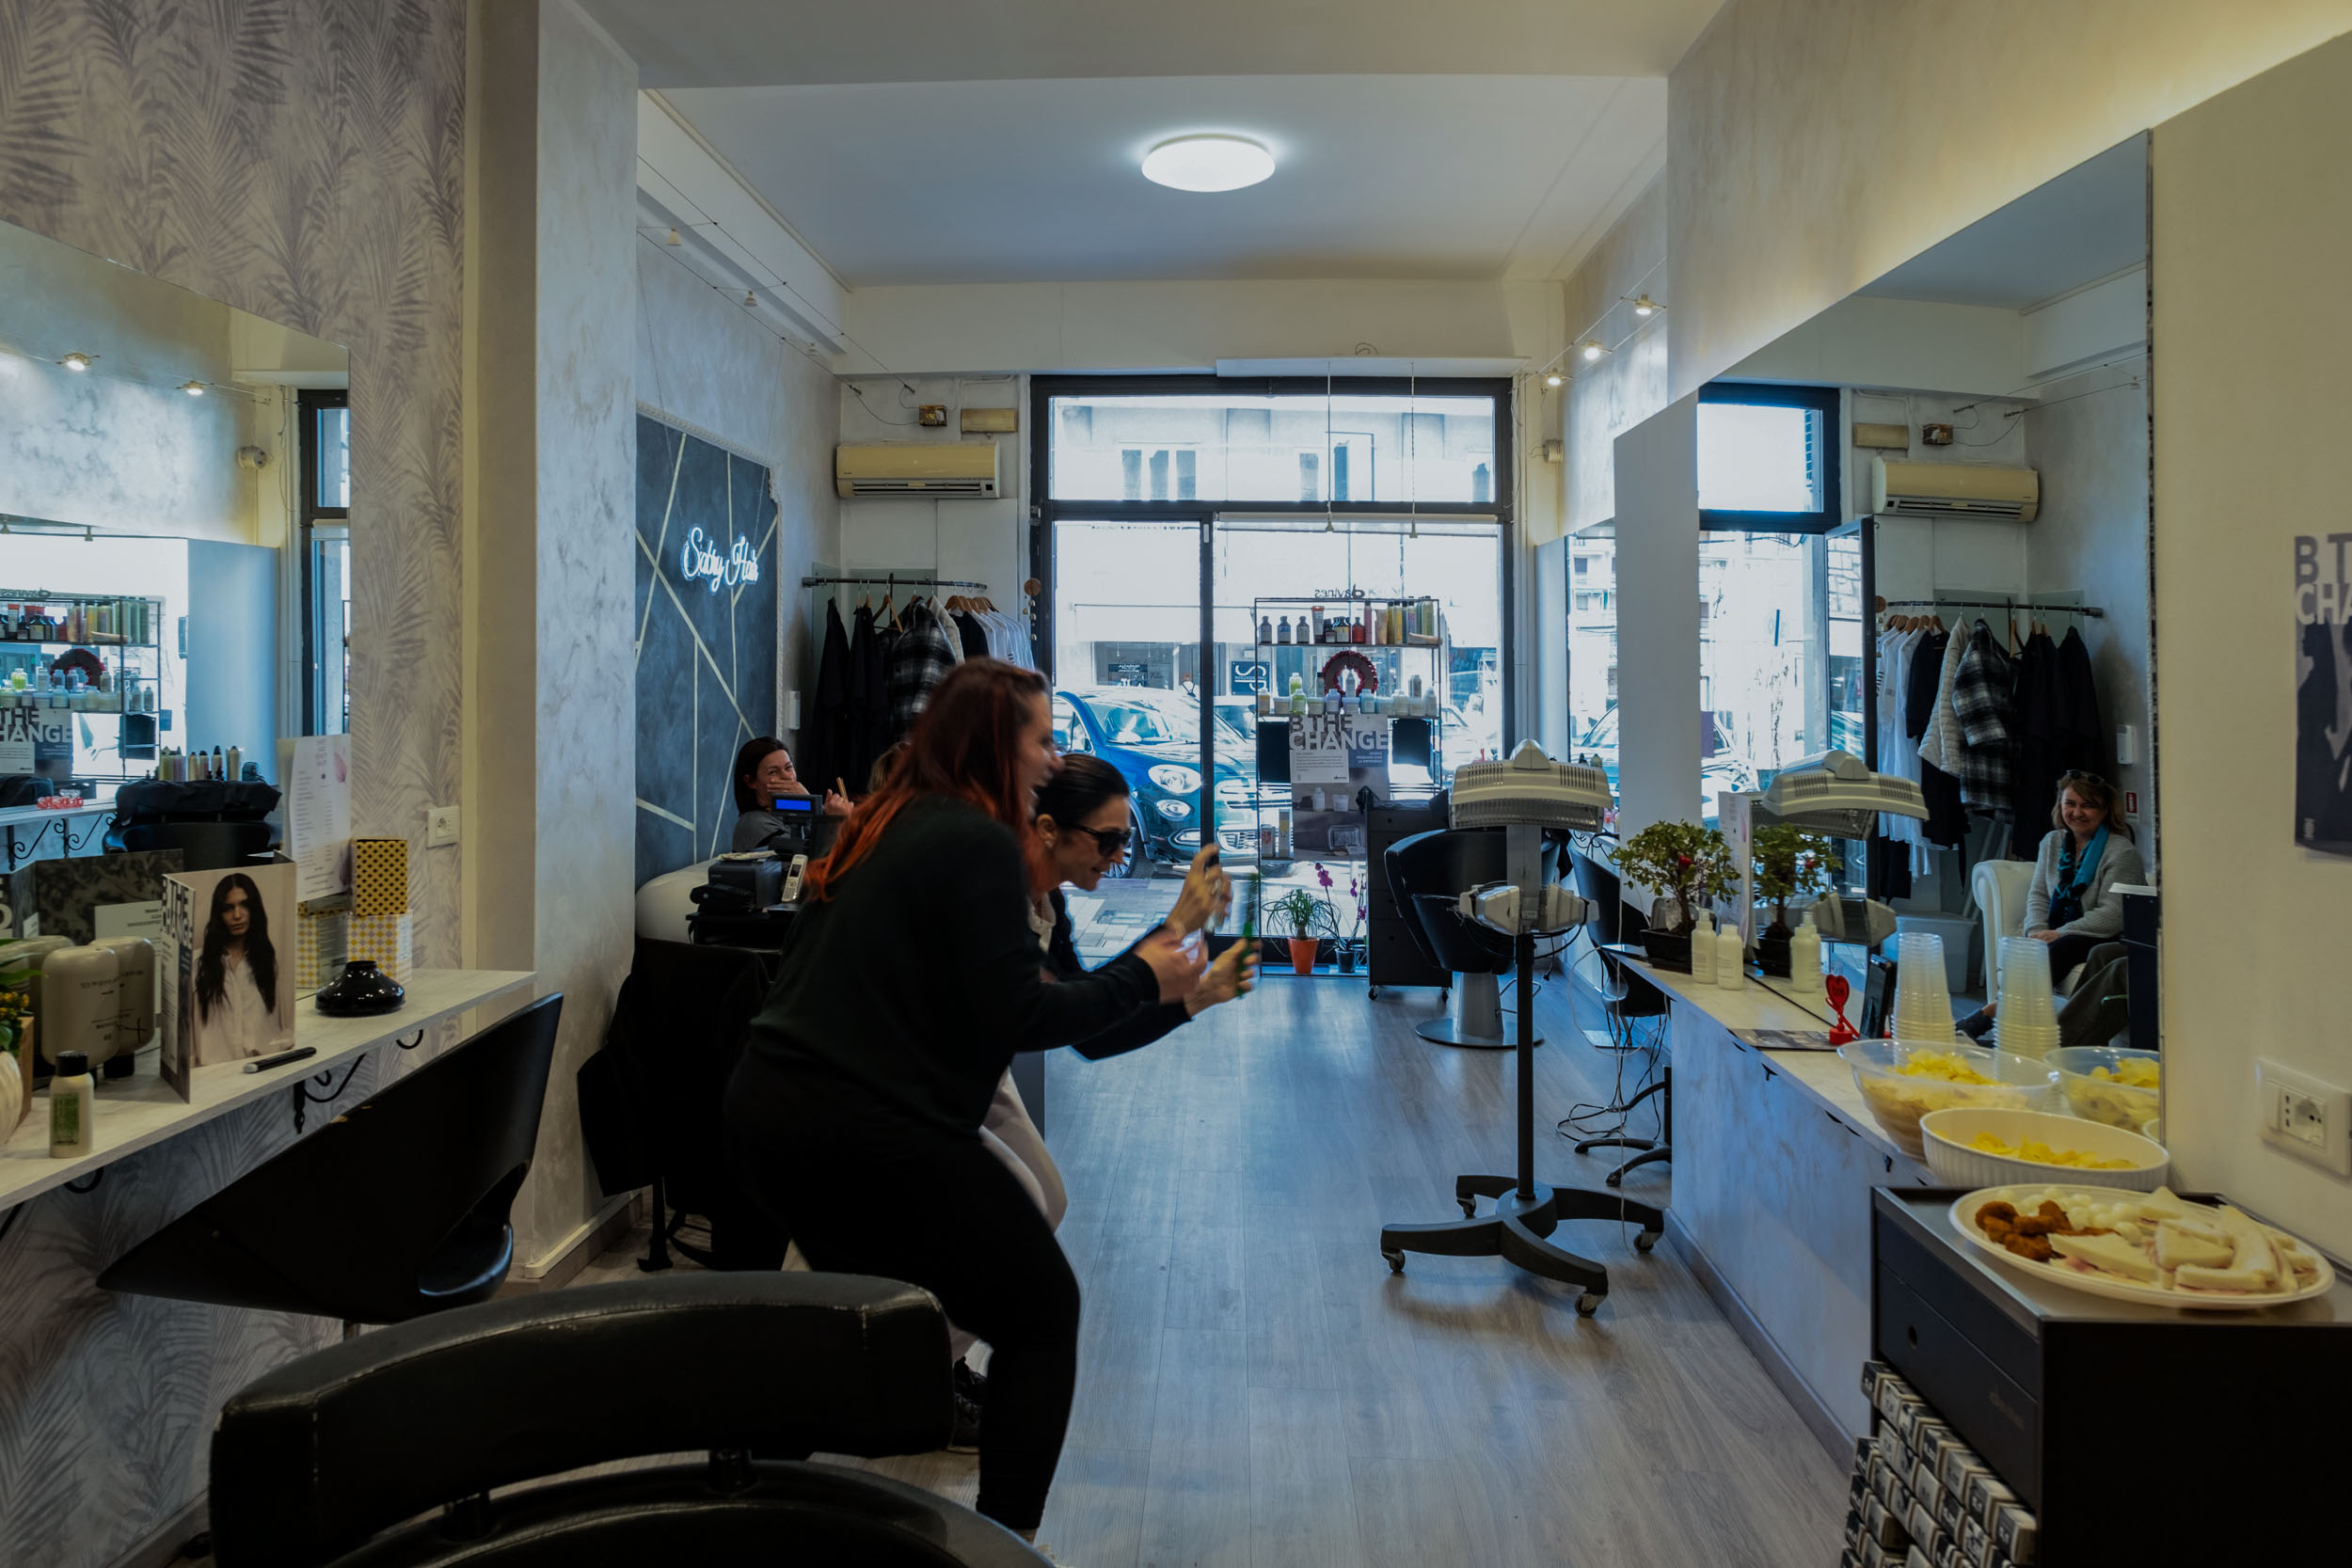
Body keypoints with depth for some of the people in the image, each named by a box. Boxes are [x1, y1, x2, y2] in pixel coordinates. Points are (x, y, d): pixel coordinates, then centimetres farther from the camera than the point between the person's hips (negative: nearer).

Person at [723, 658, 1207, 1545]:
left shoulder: (886, 825, 15)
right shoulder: (977, 842, -12)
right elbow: (1015, 1017, -15)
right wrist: (1142, 980, -5)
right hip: (870, 1131, -9)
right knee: (1042, 1310, 5)